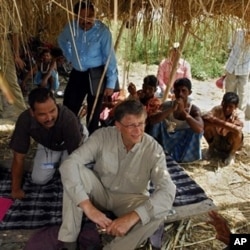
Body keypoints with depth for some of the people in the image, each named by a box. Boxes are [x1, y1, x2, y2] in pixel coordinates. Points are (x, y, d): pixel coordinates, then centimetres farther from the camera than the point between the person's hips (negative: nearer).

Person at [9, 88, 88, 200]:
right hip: (47, 145, 3)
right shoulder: (24, 120, -36)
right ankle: (58, 160, 24)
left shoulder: (68, 118, -45)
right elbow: (18, 157, -24)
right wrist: (16, 189, -16)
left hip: (74, 144, -2)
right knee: (38, 180, -4)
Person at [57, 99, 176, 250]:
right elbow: (69, 164, -30)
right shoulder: (103, 136, -21)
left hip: (129, 199, 0)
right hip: (100, 191, 1)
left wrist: (132, 217, -47)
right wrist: (88, 207, -41)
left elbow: (168, 190, -33)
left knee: (159, 212, -31)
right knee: (75, 169, -28)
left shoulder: (153, 149, -22)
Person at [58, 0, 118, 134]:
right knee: (68, 109, 10)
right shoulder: (71, 27, -6)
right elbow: (62, 41, 18)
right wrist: (70, 58, 13)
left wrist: (111, 83, -18)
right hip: (77, 74, 4)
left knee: (94, 112, 7)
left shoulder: (102, 31, -17)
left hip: (96, 75, -4)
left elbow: (110, 57, -16)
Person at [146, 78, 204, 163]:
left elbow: (200, 129, -33)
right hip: (166, 142, 1)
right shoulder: (167, 105, -10)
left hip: (184, 145, 0)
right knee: (157, 122, -21)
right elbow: (150, 120, -26)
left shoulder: (194, 109, -13)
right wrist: (171, 109, -34)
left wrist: (183, 111, -35)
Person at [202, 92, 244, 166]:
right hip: (217, 140, 2)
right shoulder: (217, 109, -19)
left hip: (231, 143, -2)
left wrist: (219, 122, -45)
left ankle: (232, 154, -4)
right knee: (206, 124, -24)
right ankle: (211, 147, 4)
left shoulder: (239, 114, -25)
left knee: (237, 132, -36)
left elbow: (238, 128, -45)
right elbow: (204, 117, -34)